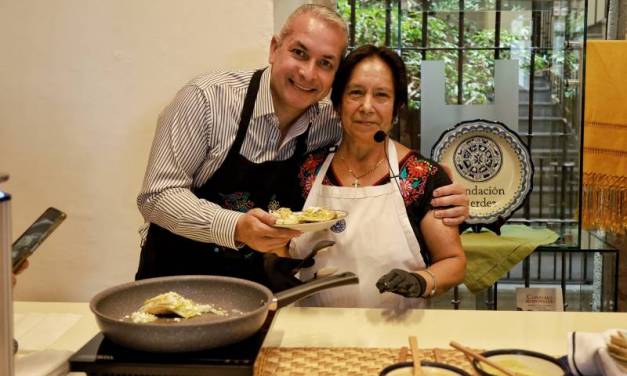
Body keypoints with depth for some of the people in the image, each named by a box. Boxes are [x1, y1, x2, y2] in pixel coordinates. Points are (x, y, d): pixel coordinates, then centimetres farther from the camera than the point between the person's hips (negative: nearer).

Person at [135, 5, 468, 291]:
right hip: (176, 278, -3)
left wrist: (443, 202, -14)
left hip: (256, 284, 4)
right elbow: (158, 196, -18)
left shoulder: (331, 124, -6)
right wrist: (237, 228, -34)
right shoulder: (207, 99, -17)